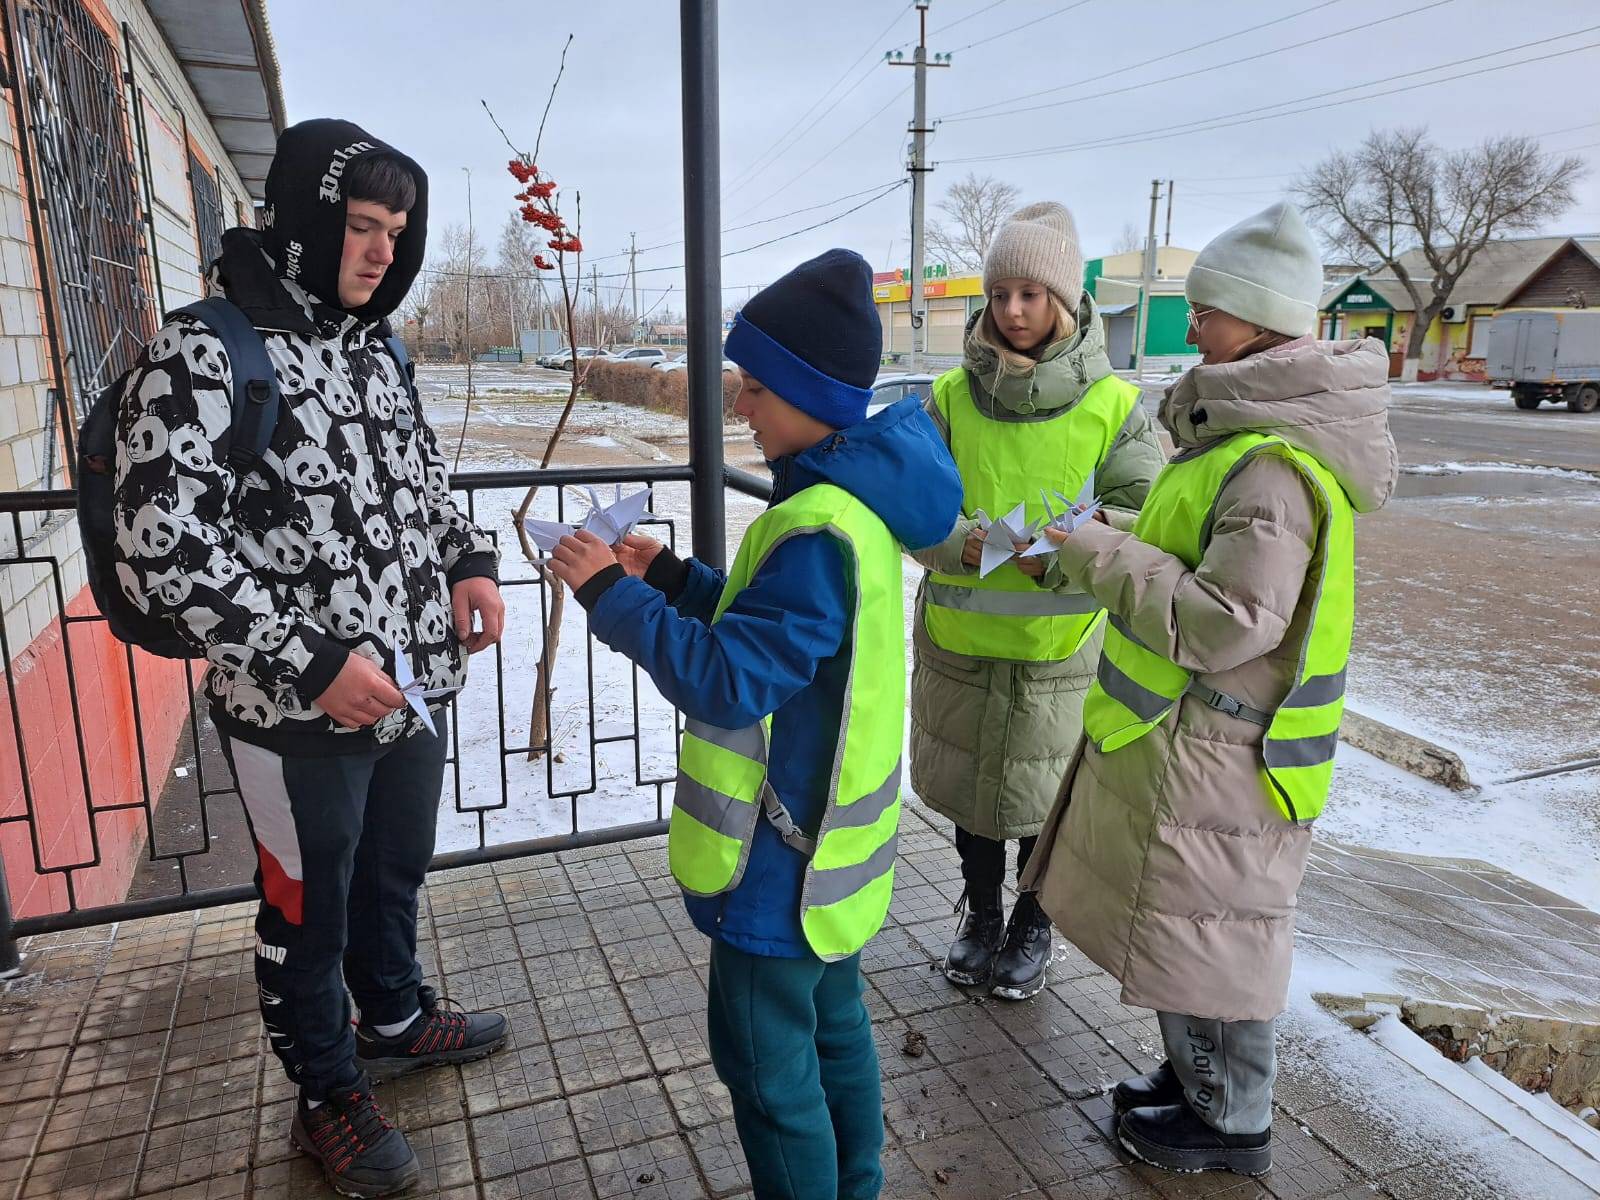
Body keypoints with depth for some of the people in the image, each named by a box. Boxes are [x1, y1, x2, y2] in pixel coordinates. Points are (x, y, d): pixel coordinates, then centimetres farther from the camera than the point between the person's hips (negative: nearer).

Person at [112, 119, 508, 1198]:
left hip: (412, 684, 7)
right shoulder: (200, 357, -16)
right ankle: (330, 1097, 36)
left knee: (396, 868, 25)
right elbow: (161, 549, -20)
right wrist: (309, 663, -24)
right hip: (297, 712, -7)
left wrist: (470, 562, 1)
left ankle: (396, 1018, 50)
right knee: (309, 910, 13)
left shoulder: (371, 349, 7)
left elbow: (424, 476, 19)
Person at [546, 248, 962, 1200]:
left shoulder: (819, 532, -28)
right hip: (829, 839, 10)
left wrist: (615, 599, -23)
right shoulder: (854, 500, 4)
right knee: (833, 1029, 25)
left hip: (783, 863, -10)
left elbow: (730, 680, -29)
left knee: (767, 1063, 9)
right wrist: (673, 578, 3)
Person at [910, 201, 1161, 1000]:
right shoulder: (951, 396, -2)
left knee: (1043, 798, 13)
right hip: (959, 637, 2)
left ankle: (1034, 925, 38)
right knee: (968, 784, 17)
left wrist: (1060, 553, -25)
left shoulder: (1113, 406, -7)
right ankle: (980, 912, 41)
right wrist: (969, 543, -25)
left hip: (1060, 644, -2)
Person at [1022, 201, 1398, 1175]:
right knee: (1193, 920, 23)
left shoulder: (1276, 465, -25)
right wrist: (1120, 544, 5)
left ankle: (1232, 1123, 31)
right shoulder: (1255, 430, 8)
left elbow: (1224, 621, -29)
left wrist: (1105, 556, -20)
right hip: (1190, 737, 10)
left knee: (1205, 930, 8)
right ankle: (1199, 1075, 43)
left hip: (1217, 753, -10)